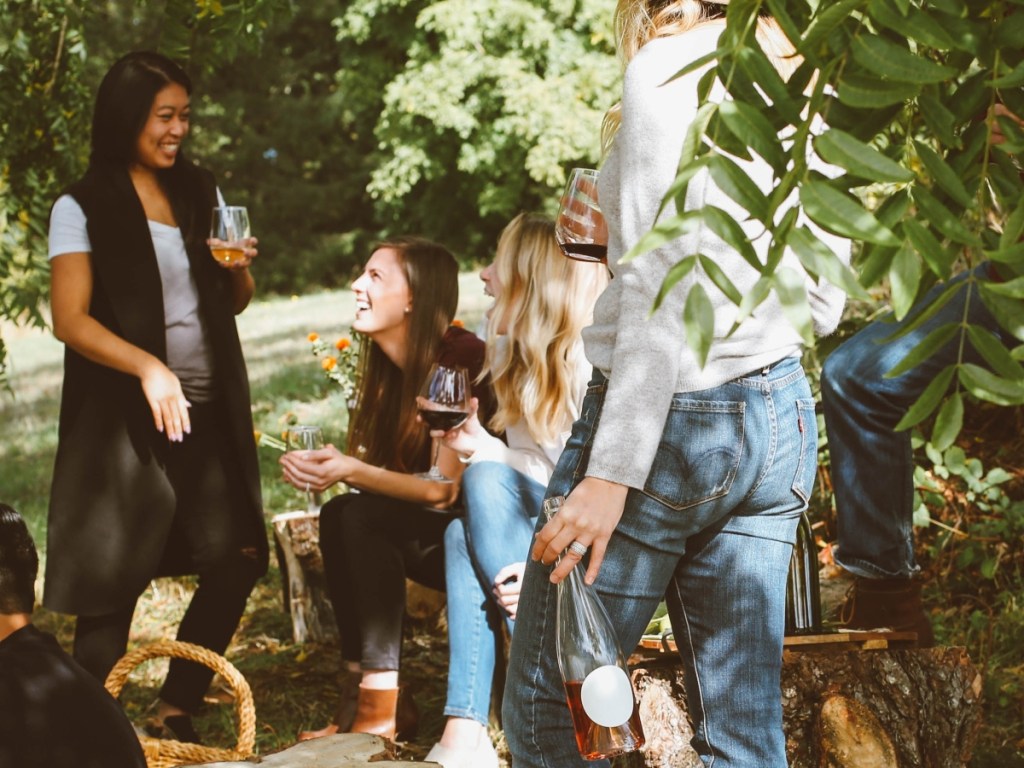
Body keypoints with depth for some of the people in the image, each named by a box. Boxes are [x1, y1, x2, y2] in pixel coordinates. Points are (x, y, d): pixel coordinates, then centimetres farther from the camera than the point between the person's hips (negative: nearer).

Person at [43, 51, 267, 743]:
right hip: (126, 419, -5)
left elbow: (236, 302, 20)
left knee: (237, 558, 0)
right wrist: (149, 367, -25)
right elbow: (71, 319, -11)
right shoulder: (82, 209, -3)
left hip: (210, 410, 5)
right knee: (114, 581, -4)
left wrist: (241, 266, -3)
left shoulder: (201, 193, 12)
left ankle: (177, 712, 16)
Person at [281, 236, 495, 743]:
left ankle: (380, 711, -24)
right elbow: (379, 469, 1)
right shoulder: (391, 368, 5)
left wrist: (352, 472, -30)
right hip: (434, 536, 7)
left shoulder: (459, 359, -19)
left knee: (360, 515, -25)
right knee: (338, 516, -16)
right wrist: (328, 467, -19)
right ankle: (357, 696, -16)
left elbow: (445, 489, -22)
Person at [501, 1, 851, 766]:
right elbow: (824, 302, 15)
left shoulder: (672, 66, -9)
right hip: (781, 418, 8)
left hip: (674, 416, -8)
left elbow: (665, 290, -17)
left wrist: (613, 472, -19)